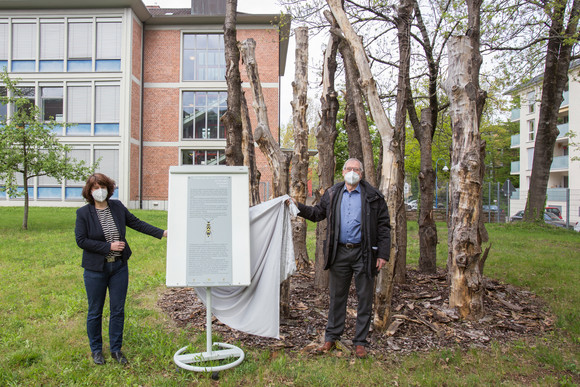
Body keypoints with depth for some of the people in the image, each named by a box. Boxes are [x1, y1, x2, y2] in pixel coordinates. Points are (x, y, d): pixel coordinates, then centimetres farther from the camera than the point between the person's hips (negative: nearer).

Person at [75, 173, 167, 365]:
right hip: (96, 269, -3)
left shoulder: (117, 207, 2)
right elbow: (81, 240, -11)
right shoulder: (83, 213, -7)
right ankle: (96, 350, 29)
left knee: (118, 310, 10)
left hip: (119, 267, 3)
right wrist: (109, 246, -17)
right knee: (95, 312, 10)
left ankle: (116, 349, 25)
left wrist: (162, 233, 1)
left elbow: (136, 223, 7)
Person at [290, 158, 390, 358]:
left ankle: (360, 342, 21)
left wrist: (383, 254, -6)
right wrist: (298, 206, 5)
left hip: (363, 253, -2)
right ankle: (331, 338, 25)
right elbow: (317, 213, 19)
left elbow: (383, 226, 0)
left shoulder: (373, 196, 0)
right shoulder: (332, 194, 8)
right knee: (337, 297, 12)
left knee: (364, 299, 7)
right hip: (340, 253, 2)